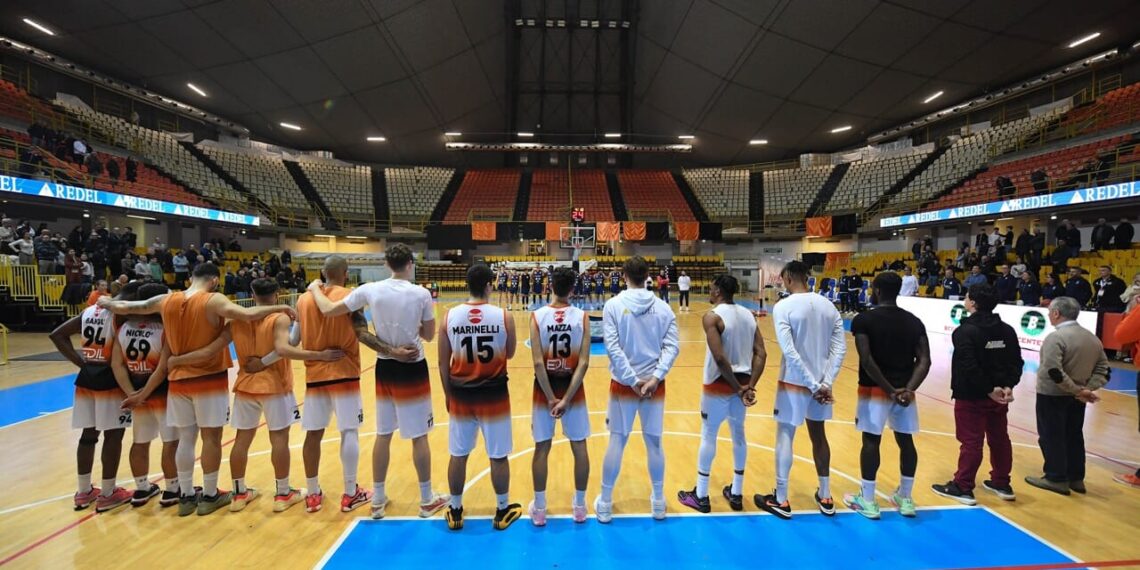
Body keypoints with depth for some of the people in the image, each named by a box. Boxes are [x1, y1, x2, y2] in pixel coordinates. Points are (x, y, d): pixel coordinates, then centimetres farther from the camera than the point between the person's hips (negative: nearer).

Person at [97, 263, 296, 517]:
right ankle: (209, 496, 15)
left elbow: (126, 307, 15)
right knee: (211, 438, 6)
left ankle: (186, 496, 22)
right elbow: (247, 314, -29)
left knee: (185, 439, 13)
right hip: (209, 380, -5)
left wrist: (107, 303, 35)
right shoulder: (213, 300, -14)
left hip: (179, 380, 5)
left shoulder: (166, 301, 1)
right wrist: (279, 308, -20)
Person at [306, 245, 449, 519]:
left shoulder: (370, 290, -7)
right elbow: (429, 335, -3)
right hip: (413, 369, -3)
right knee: (419, 436, 7)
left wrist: (314, 289, 18)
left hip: (385, 368, 3)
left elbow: (328, 310, 0)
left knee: (383, 434, 15)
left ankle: (378, 499, 27)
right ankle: (427, 499, 20)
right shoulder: (421, 294, -12)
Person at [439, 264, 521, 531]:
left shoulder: (449, 316, -6)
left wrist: (448, 394, 11)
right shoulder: (503, 316, -11)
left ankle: (455, 512, 29)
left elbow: (443, 363, 0)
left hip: (461, 395, 2)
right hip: (494, 395, -2)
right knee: (498, 456, 12)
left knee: (458, 456, 15)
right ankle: (502, 511, 27)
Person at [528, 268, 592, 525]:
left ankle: (539, 508, 21)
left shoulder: (537, 316, -10)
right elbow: (583, 363, -15)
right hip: (572, 387, 0)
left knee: (542, 448, 11)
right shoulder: (582, 316, -8)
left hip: (545, 387, 0)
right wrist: (567, 398, -14)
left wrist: (551, 398, -11)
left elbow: (538, 363, -15)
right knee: (579, 448, 13)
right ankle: (580, 505, 25)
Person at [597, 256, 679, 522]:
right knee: (654, 442, 13)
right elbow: (672, 346, -8)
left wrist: (632, 380, -13)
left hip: (622, 384, -1)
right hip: (654, 384, 2)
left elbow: (613, 347, -14)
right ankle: (658, 502, 27)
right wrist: (655, 377, -14)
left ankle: (605, 504, 19)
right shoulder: (663, 307, 0)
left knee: (617, 441, 7)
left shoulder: (613, 305, -7)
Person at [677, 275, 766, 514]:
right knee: (738, 434, 17)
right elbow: (761, 354, -1)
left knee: (708, 436, 6)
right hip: (743, 382, 6)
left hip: (719, 384, -6)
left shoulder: (712, 317, -15)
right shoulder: (748, 315, 6)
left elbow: (720, 358, -23)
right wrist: (749, 385, -6)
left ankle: (700, 496, 16)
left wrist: (737, 388, -13)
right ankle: (736, 494, 28)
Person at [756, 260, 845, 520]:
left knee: (785, 437, 6)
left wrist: (813, 385, -15)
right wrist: (826, 382, -5)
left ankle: (781, 500, 15)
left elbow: (790, 352, -21)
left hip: (794, 382, -5)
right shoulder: (828, 305, 3)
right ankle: (825, 497, 31)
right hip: (820, 383, 6)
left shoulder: (783, 307, -14)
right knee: (818, 436, 19)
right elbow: (840, 347, -1)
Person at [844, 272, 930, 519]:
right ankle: (905, 499, 27)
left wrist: (890, 389, -13)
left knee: (871, 441, 3)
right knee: (906, 441, 14)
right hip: (904, 390, 5)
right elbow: (924, 360, -4)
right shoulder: (914, 322, 5)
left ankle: (867, 501, 12)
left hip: (874, 389, -4)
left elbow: (867, 360, -18)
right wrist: (909, 388, -11)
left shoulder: (863, 320, -10)